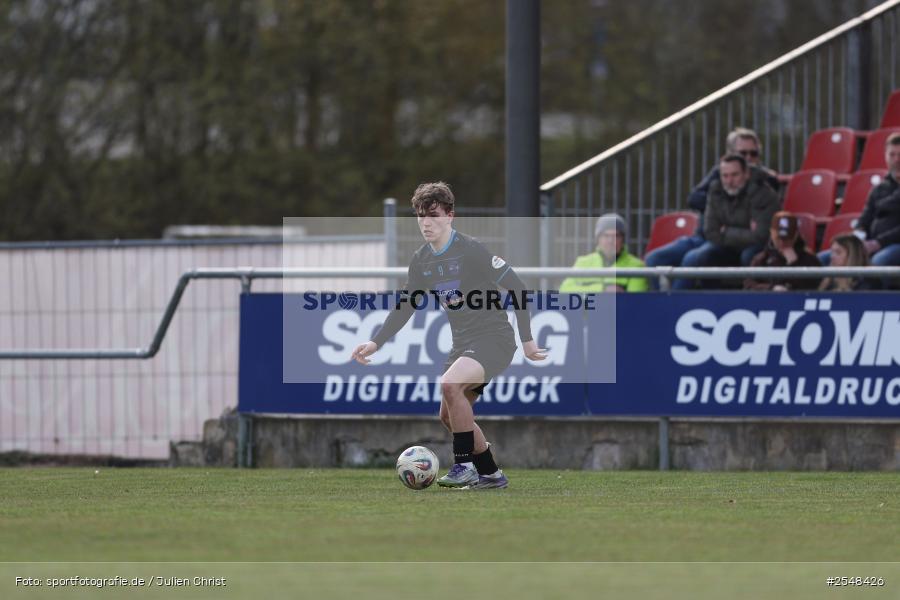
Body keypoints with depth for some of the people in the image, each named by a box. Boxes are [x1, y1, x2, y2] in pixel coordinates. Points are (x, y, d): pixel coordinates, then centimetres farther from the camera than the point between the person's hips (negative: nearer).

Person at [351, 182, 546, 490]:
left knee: (450, 384, -31)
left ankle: (465, 465, -21)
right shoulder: (421, 261, 6)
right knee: (450, 416, 10)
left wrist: (527, 340, -13)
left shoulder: (471, 250, -16)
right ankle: (490, 475, 30)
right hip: (462, 343, 9)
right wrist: (375, 343, 7)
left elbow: (517, 287, -14)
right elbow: (405, 307, 17)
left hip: (494, 340, -9)